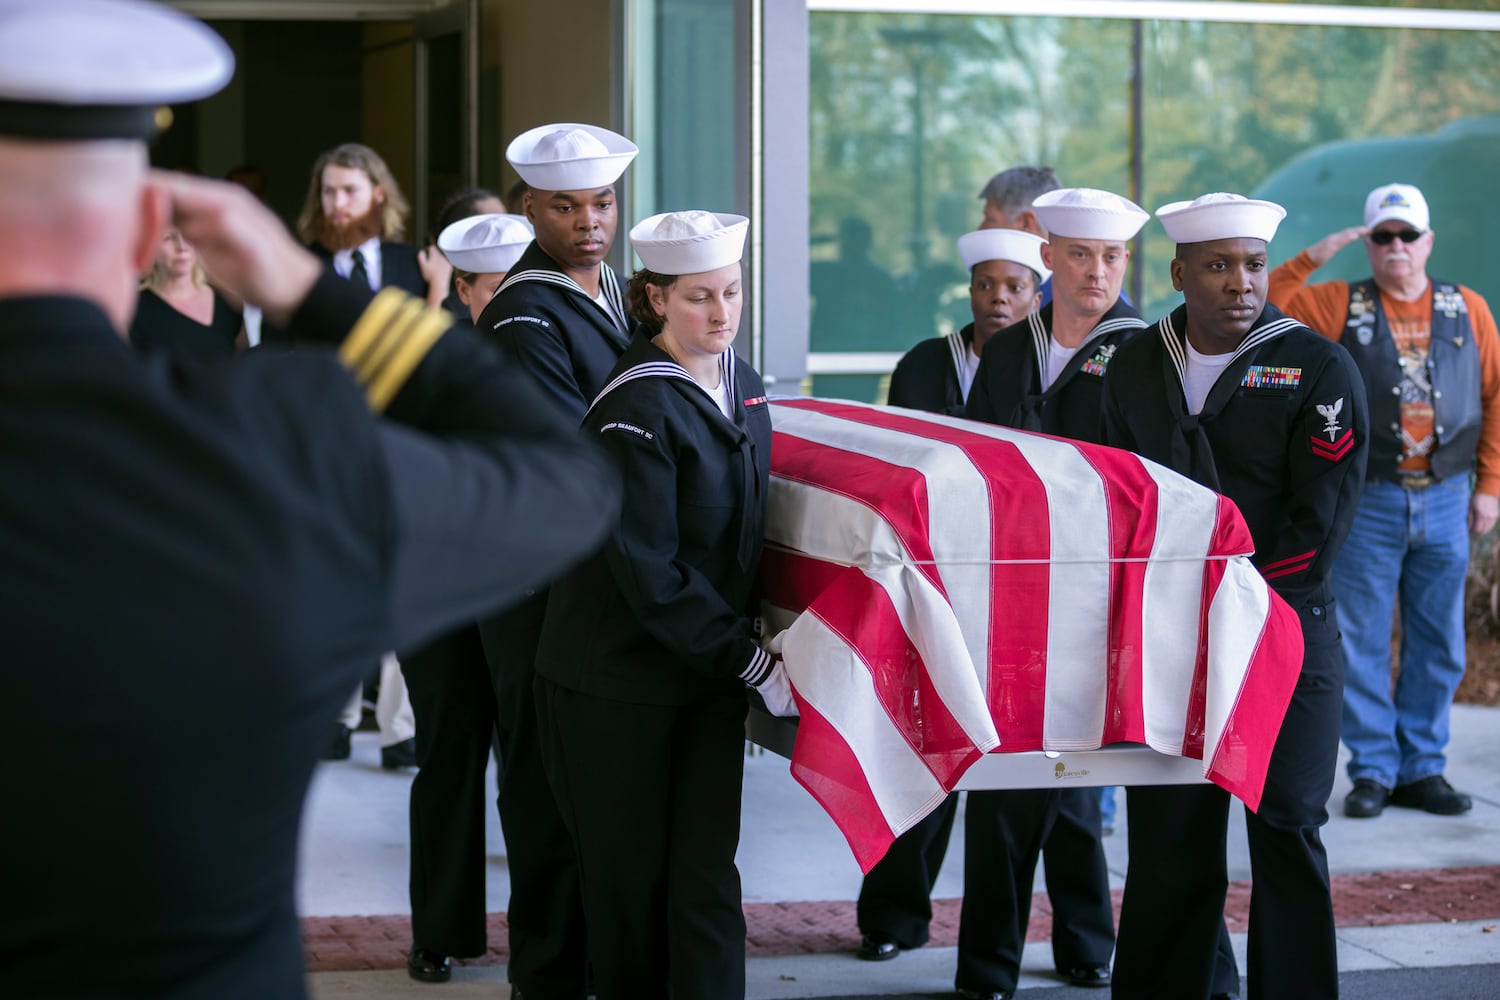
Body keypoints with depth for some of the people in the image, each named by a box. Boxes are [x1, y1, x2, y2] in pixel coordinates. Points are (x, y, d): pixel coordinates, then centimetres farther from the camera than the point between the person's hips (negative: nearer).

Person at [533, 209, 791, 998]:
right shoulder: (638, 408, -18)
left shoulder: (741, 385, 6)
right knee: (629, 878, 5)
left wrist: (748, 645, 8)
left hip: (709, 673, 6)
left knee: (705, 873, 1)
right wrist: (753, 661, -19)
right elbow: (649, 573, -20)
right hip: (618, 680, -6)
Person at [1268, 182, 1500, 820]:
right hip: (1368, 502, -2)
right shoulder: (1339, 306, 3)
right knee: (1361, 643, -1)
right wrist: (1311, 259, -13)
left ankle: (1422, 769, 17)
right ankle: (1372, 772, 9)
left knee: (1438, 644, 7)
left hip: (1445, 502, 2)